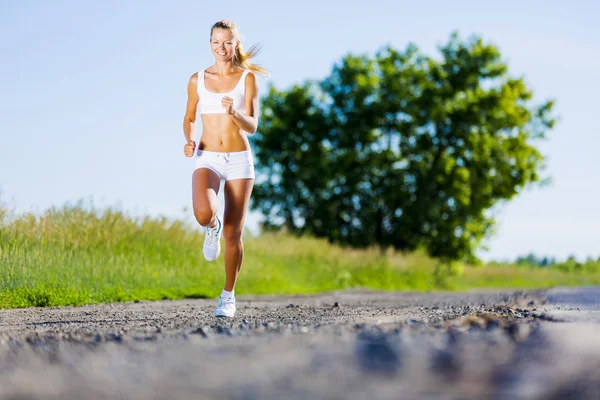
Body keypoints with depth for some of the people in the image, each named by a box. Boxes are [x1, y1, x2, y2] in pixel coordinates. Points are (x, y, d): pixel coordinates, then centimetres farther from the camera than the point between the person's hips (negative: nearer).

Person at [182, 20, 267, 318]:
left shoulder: (248, 78, -1)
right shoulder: (197, 79, 5)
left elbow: (252, 126, -7)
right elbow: (189, 119, 16)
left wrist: (233, 112, -27)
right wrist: (189, 141, -5)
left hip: (239, 160, 0)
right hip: (207, 159, 1)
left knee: (233, 234, 1)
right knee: (204, 213, -29)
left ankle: (228, 296, 20)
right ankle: (213, 227, 10)